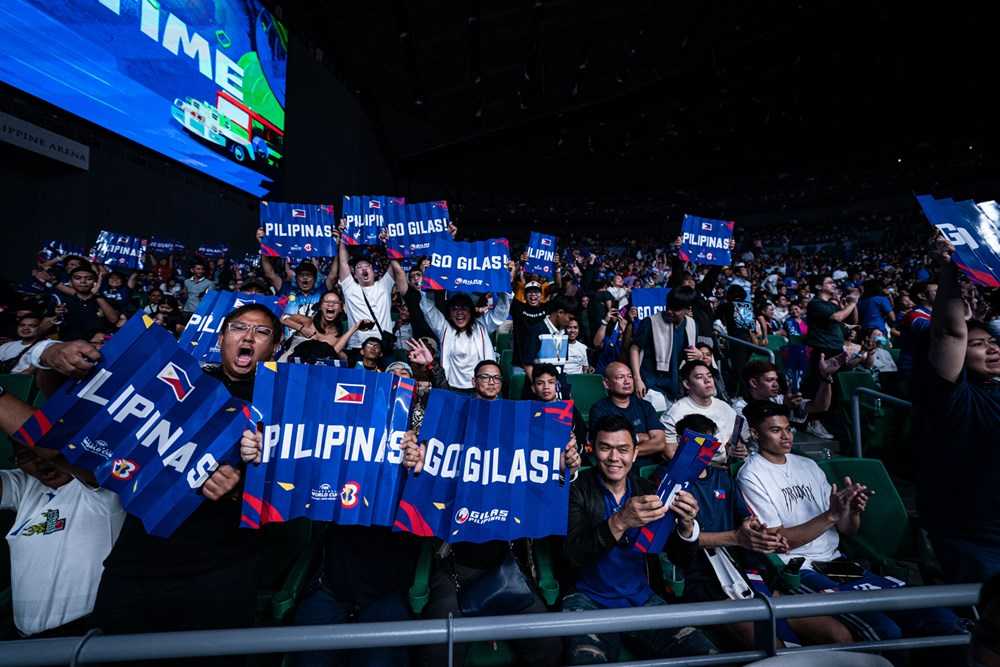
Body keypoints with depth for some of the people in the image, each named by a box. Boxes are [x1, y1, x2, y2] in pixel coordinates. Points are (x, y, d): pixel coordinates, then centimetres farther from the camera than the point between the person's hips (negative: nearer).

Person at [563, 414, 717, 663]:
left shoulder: (648, 490, 3)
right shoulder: (577, 489, -9)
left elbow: (679, 559, 3)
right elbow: (574, 555, -19)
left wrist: (686, 525, -19)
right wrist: (620, 522, -33)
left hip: (642, 599, 4)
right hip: (590, 600, -4)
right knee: (586, 660, -29)